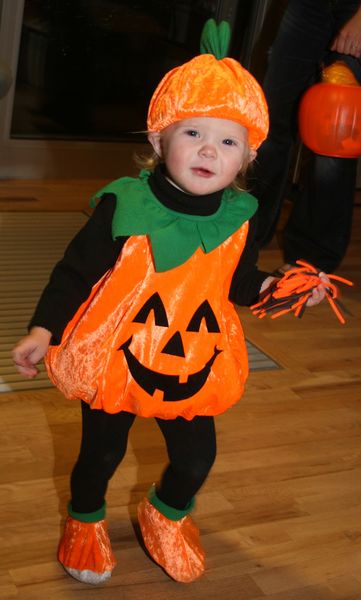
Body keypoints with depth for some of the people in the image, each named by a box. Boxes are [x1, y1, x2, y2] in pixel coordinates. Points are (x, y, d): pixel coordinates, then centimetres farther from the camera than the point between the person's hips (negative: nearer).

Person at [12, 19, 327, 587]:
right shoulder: (124, 205, -20)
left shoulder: (237, 218, -9)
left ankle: (168, 515, 50)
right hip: (114, 361, -3)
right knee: (101, 453, 15)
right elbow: (76, 272, -13)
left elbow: (240, 284, 5)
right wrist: (43, 330, -19)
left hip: (193, 366, 3)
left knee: (196, 457, 16)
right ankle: (86, 521, 48)